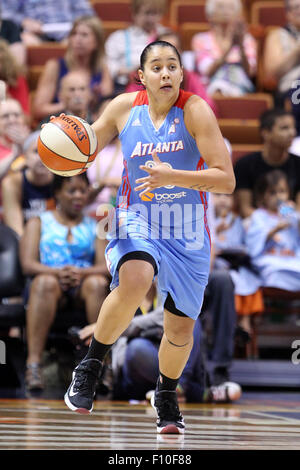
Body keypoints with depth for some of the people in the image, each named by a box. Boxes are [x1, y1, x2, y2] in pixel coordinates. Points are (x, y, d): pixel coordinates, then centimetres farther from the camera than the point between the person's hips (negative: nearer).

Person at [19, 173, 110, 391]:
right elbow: (28, 264, 2)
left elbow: (105, 267, 7)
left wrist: (81, 273, -15)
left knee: (98, 283, -34)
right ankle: (33, 363, -46)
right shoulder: (38, 223, 18)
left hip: (82, 285, 1)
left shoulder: (94, 226, 23)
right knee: (47, 282, -38)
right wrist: (57, 272, -18)